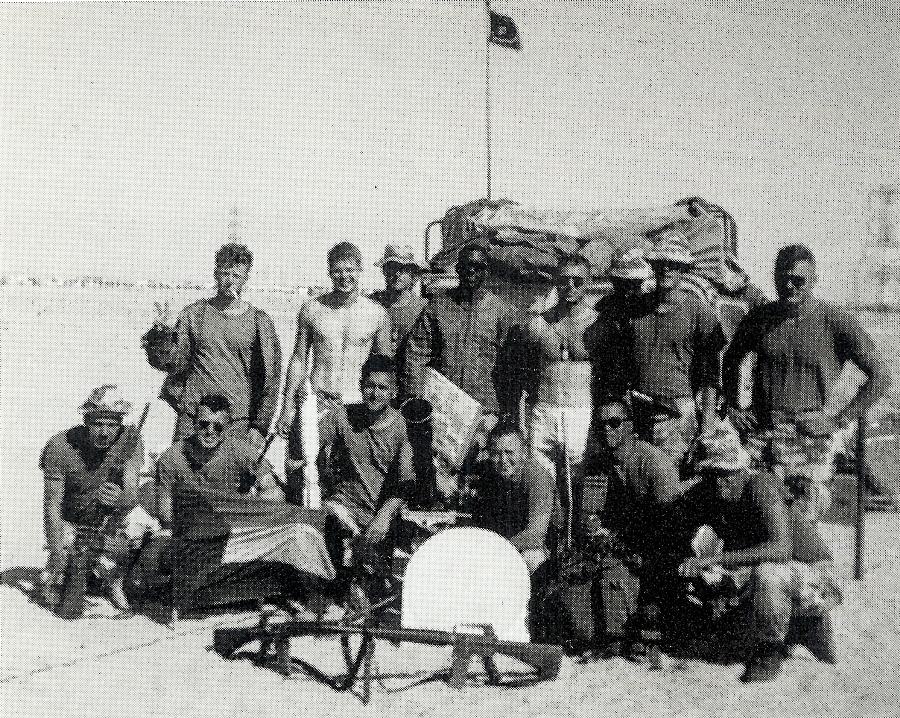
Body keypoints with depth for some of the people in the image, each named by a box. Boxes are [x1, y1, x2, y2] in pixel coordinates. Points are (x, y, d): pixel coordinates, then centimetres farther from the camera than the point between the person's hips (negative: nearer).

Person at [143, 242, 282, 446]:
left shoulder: (258, 321, 4)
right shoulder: (193, 313, 9)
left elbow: (270, 378, 4)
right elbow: (173, 363, 6)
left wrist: (259, 427, -1)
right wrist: (161, 332, -11)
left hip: (240, 421, -1)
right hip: (192, 417, 1)